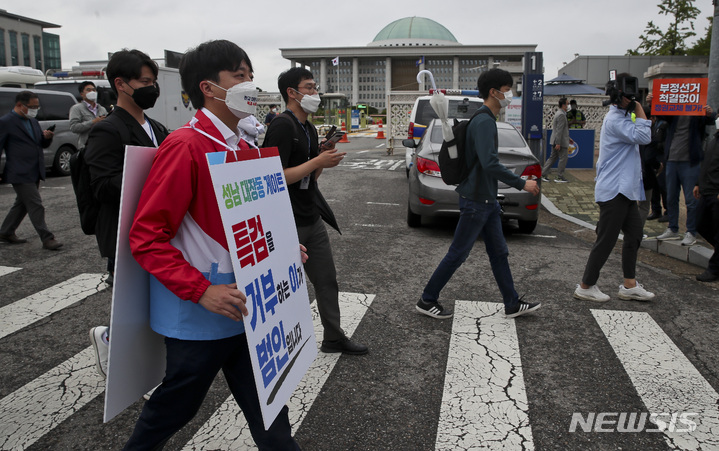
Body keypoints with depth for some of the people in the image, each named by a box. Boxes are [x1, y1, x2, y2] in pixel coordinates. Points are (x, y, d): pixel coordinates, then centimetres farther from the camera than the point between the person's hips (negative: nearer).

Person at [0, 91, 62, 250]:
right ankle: (47, 239, -5)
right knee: (36, 206, -9)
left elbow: (43, 144, 20)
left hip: (34, 173, 8)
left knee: (22, 204, 18)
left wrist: (47, 137, -3)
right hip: (20, 174, -8)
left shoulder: (33, 122, 16)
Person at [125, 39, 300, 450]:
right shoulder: (186, 147, -18)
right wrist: (202, 292, -26)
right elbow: (146, 239, -19)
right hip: (198, 314, -7)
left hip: (243, 307, 8)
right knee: (176, 405, 16)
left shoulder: (241, 147, 8)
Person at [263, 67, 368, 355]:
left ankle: (333, 337, 28)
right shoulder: (282, 126, -15)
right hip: (288, 223, -9)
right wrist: (317, 161, -20)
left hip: (312, 219, 9)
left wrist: (324, 160, -1)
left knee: (327, 279, 14)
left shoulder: (309, 129, 14)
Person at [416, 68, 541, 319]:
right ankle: (427, 301, 12)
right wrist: (522, 184, -22)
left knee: (499, 252, 14)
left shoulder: (485, 120, 13)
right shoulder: (484, 122, -18)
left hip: (487, 200, 10)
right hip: (475, 201, -10)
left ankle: (513, 304, 24)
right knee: (458, 254, -1)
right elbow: (490, 163, -29)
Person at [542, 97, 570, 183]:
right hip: (561, 141, -10)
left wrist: (568, 138, 26)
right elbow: (559, 130, -22)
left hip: (555, 140, 10)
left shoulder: (558, 113, 16)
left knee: (553, 157, 12)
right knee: (563, 158, -1)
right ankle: (560, 177, 4)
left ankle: (543, 174, 10)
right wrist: (558, 143, -24)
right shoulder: (561, 115, -17)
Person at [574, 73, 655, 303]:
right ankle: (586, 286, 6)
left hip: (625, 190, 11)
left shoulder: (622, 117, 17)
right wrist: (638, 106, -17)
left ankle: (629, 286, 20)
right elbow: (643, 137, -24)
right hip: (614, 191, -11)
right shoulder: (615, 120, -16)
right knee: (606, 240, -5)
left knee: (634, 234, 13)